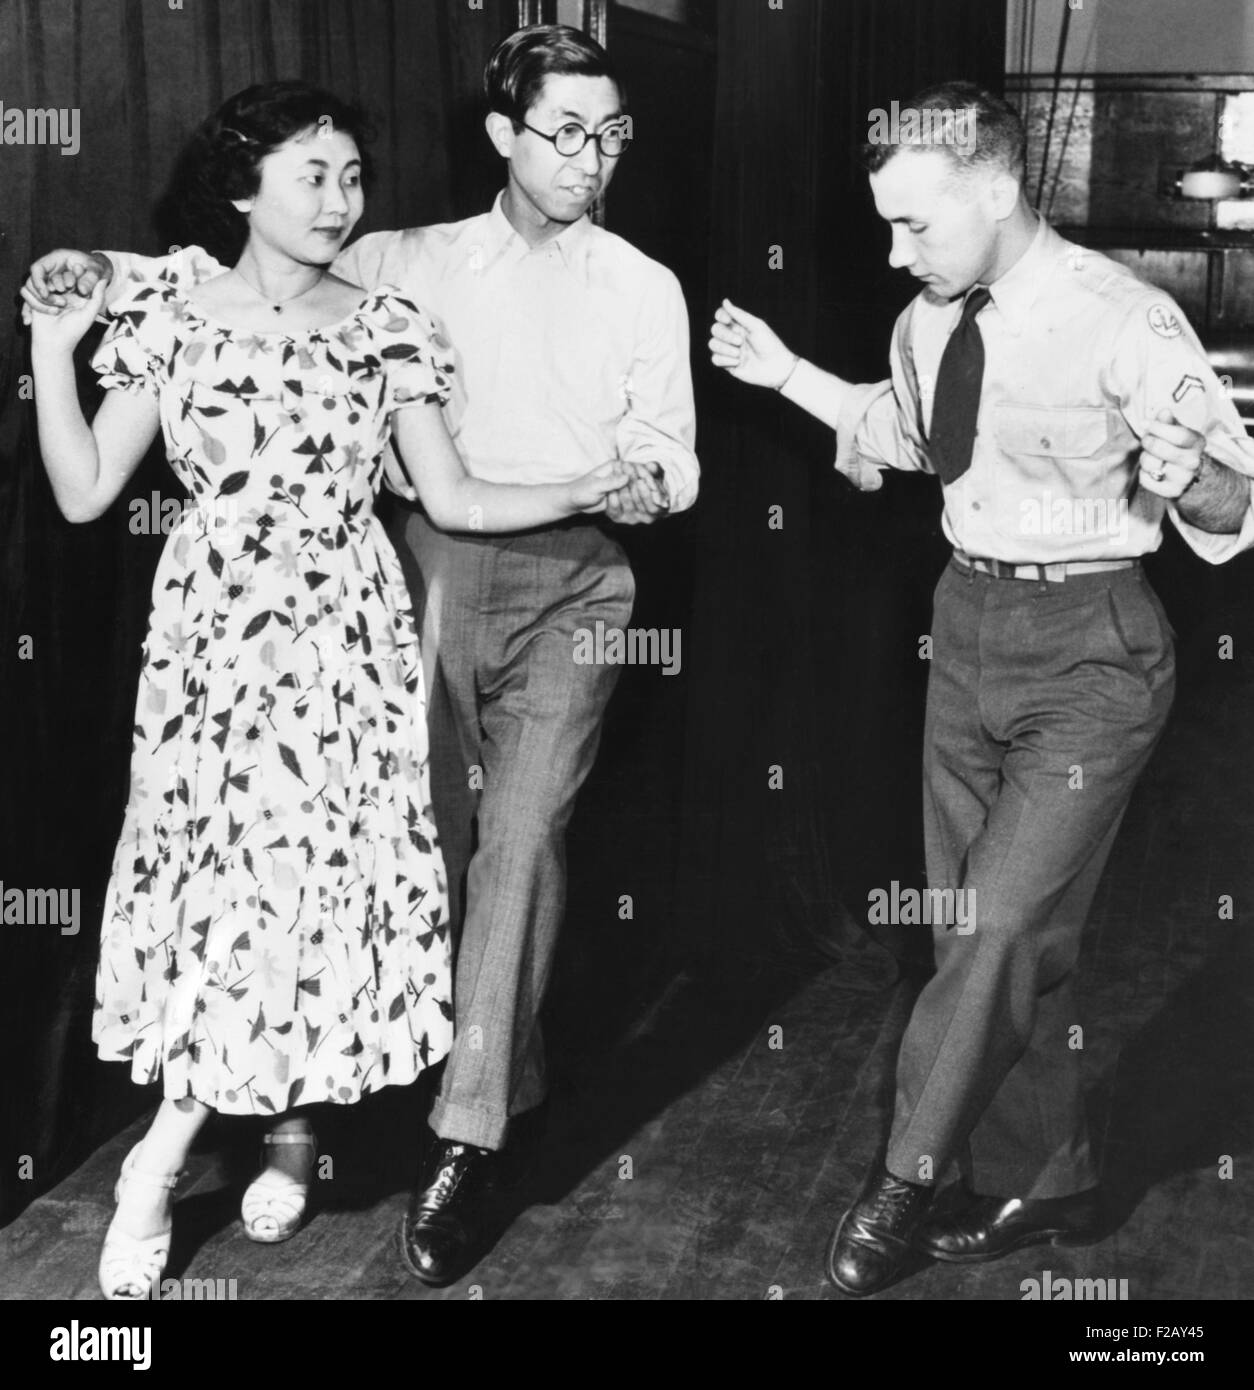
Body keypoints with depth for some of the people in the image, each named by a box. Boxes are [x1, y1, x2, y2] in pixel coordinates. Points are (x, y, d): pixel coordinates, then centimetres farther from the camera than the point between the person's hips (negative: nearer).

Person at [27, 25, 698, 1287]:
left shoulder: (644, 288, 7)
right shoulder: (414, 261, 7)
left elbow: (676, 463, 8)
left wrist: (652, 478, -16)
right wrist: (113, 269, -9)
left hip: (567, 577, -2)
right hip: (435, 565, 2)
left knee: (521, 834, -13)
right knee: (435, 830, 8)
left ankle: (467, 1137, -10)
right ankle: (501, 1069, 27)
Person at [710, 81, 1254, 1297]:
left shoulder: (1124, 324, -19)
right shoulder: (929, 319, 1)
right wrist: (791, 375, 12)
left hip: (1086, 646, -7)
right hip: (969, 618, 7)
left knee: (1002, 923, -13)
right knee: (971, 925, 13)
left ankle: (908, 1176, 8)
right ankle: (1037, 1184, 29)